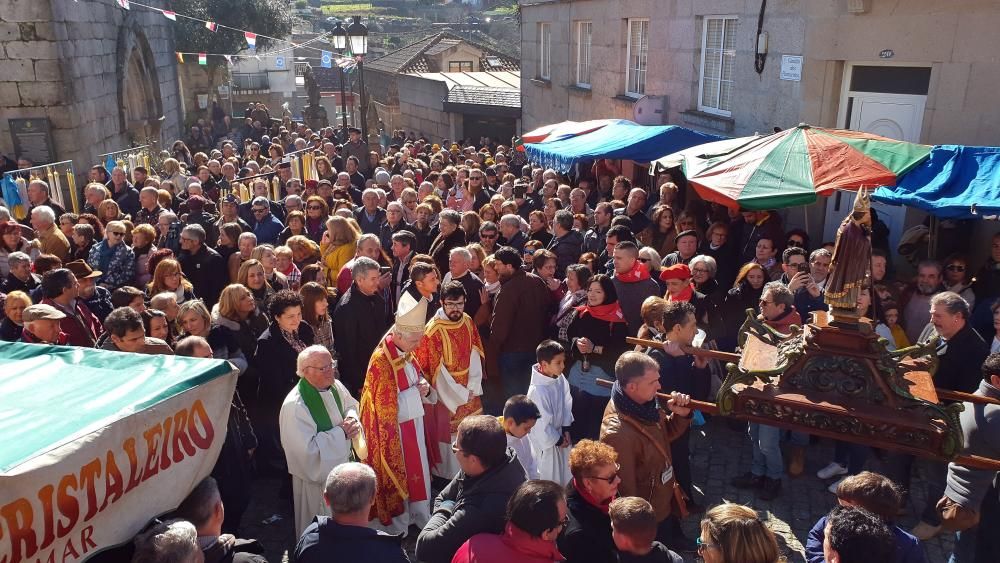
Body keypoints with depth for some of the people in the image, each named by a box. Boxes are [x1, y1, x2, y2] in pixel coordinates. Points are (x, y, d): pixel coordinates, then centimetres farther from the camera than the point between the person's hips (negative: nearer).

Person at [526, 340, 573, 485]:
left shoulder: (560, 379, -13)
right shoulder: (537, 391, -35)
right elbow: (542, 424, -27)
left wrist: (566, 430, -2)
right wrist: (557, 440, -13)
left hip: (559, 434, 7)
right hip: (545, 440, -7)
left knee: (566, 472, 25)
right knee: (549, 477, 13)